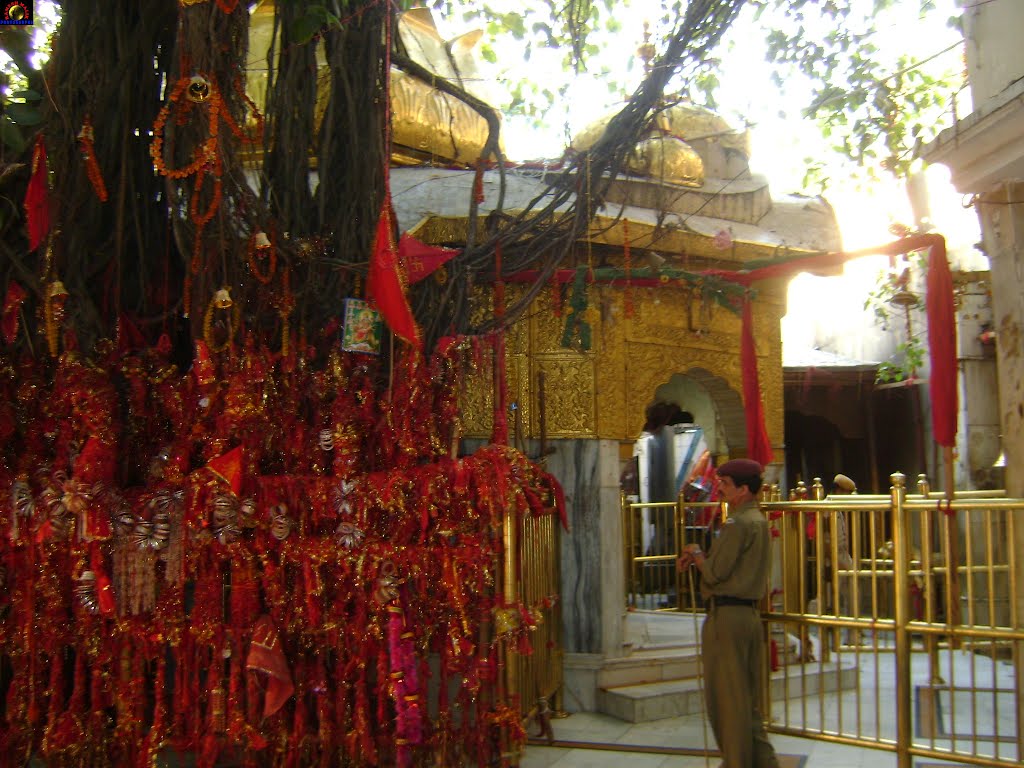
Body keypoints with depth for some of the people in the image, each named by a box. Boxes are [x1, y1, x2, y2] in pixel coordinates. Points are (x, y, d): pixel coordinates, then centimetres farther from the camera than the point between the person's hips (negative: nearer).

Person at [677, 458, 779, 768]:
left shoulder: (738, 524, -16)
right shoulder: (759, 521, 15)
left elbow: (715, 573, -17)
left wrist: (695, 553, 1)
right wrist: (699, 556, 6)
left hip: (727, 616, -10)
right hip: (750, 613, 10)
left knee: (726, 697, -1)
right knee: (747, 699, 16)